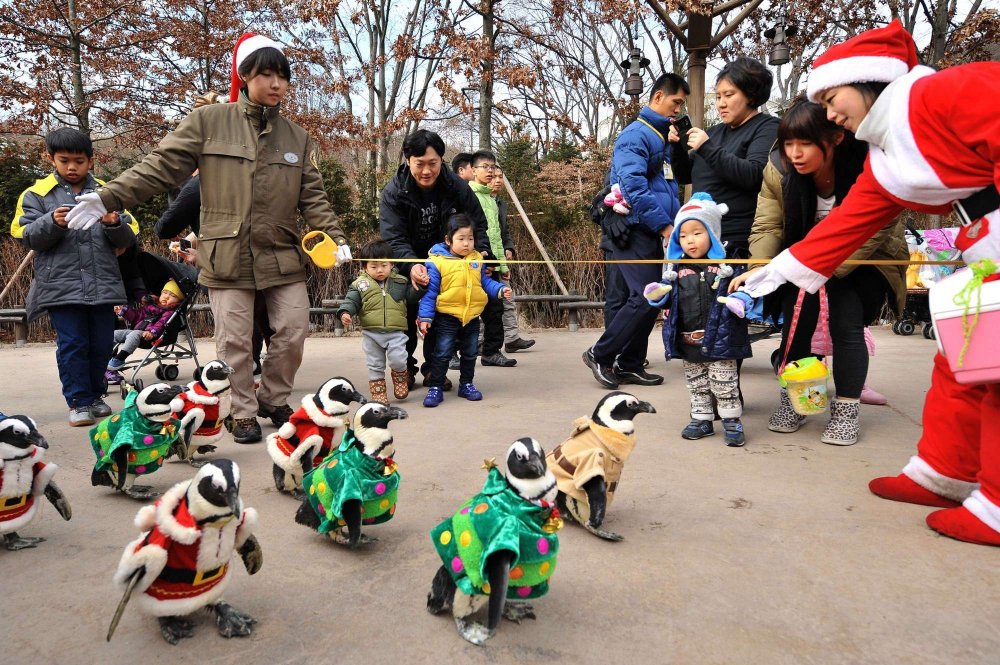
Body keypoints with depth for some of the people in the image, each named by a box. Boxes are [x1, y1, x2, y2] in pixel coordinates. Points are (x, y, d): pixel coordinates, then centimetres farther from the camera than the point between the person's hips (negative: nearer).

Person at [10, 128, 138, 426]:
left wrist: (115, 224, -13)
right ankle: (78, 402, 8)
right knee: (72, 344, -2)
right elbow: (27, 236, 0)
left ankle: (95, 396, 25)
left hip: (103, 284, 2)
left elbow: (129, 238, 9)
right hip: (61, 285, -2)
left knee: (102, 344, 8)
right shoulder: (37, 194, 7)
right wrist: (53, 222, -17)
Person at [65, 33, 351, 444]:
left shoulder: (297, 138, 10)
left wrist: (336, 239, -6)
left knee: (293, 333, 5)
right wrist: (108, 198, -11)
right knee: (235, 341, 3)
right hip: (227, 255, -3)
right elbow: (161, 167, -2)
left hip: (282, 256, 3)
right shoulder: (208, 121, -1)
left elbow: (313, 198, 8)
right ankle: (244, 414, 21)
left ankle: (273, 401, 27)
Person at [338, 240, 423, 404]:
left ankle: (400, 379, 17)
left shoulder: (400, 281, 5)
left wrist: (418, 287, -7)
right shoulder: (360, 284, 1)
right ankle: (378, 395, 21)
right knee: (375, 366, 8)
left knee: (398, 360, -15)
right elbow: (351, 301, 0)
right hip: (371, 333, 1)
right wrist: (345, 312, -19)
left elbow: (411, 297, 12)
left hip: (396, 332, -1)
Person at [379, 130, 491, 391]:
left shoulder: (457, 187, -15)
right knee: (405, 316, 4)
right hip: (407, 267, -1)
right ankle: (405, 369, 20)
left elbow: (477, 223, -3)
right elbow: (393, 237, -29)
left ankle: (434, 369, 19)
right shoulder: (394, 192, -22)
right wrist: (411, 266, -47)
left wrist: (481, 252, -21)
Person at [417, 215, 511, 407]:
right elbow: (430, 292, -10)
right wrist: (425, 317, -12)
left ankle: (466, 384, 31)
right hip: (447, 317, -5)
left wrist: (501, 289, -5)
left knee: (470, 354, 16)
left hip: (472, 317, 5)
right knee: (442, 354, -1)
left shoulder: (477, 260, 3)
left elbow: (485, 282, 13)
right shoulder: (437, 262, -12)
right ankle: (435, 388, 9)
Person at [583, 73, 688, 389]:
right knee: (645, 298, -13)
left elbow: (673, 183, 26)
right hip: (634, 230, -9)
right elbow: (634, 187, -21)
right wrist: (664, 225, -19)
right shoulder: (636, 135, -9)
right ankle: (600, 355, 2)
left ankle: (630, 364, 17)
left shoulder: (663, 137, 19)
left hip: (655, 232, 9)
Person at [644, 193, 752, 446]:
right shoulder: (677, 268, 6)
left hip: (719, 338, -4)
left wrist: (741, 301, -21)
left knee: (724, 385, 3)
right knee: (696, 385, 16)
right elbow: (669, 296, 13)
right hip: (688, 341, 4)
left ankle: (732, 421, 16)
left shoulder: (726, 264, -4)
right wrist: (659, 294, -8)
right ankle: (701, 419, 28)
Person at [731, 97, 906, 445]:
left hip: (862, 260, -3)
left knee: (846, 323, -17)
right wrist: (758, 270, -42)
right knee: (796, 319, -12)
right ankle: (792, 401, 8)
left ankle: (847, 410, 0)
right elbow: (767, 225, -23)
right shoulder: (779, 169, -19)